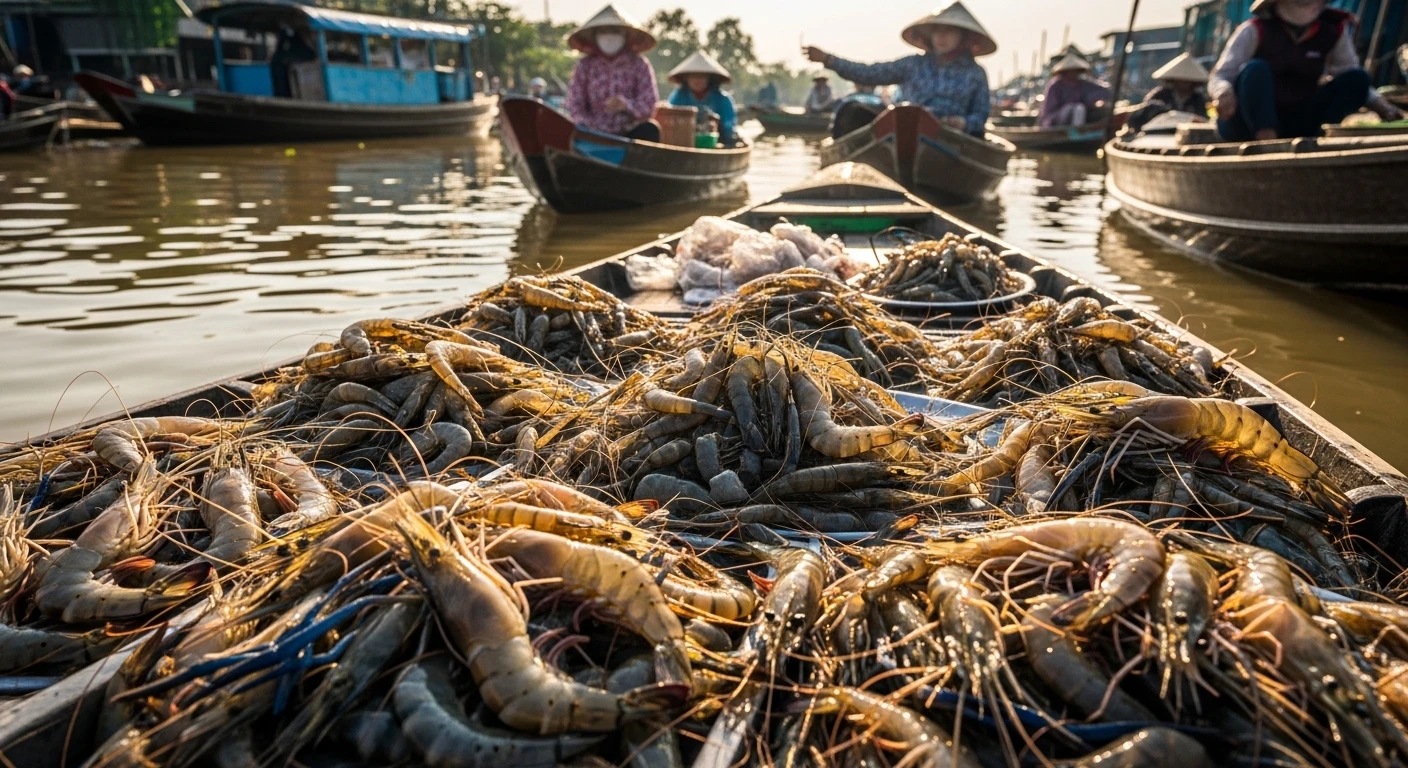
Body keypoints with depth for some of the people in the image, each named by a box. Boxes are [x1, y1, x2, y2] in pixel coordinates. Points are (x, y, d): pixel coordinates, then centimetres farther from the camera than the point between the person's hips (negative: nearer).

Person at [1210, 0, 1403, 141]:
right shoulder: (1256, 30, -8)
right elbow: (1219, 77, -15)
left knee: (1356, 78, -10)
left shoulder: (1334, 30, 4)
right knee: (1255, 70, -29)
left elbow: (1349, 74, 11)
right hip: (1247, 125, -4)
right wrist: (1224, 93, -40)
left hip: (1297, 125, 4)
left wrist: (1379, 104, -8)